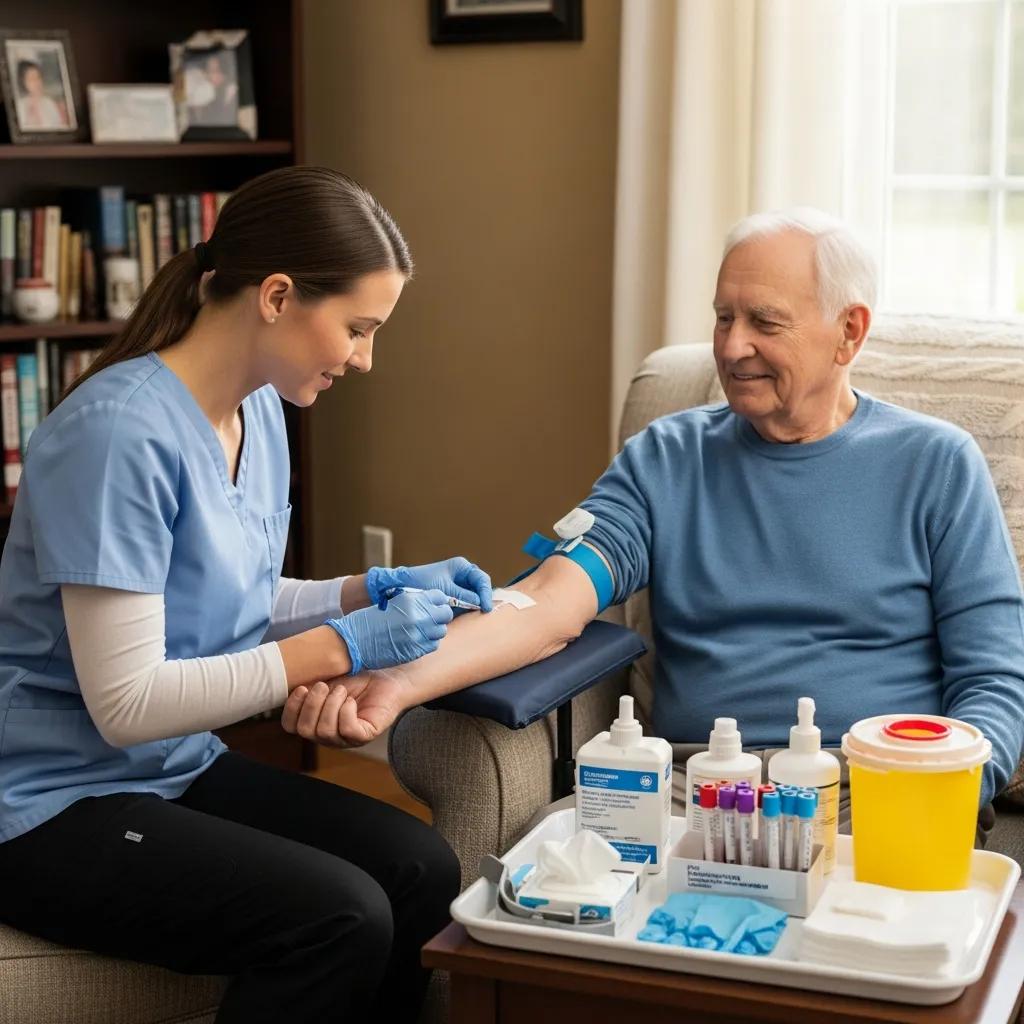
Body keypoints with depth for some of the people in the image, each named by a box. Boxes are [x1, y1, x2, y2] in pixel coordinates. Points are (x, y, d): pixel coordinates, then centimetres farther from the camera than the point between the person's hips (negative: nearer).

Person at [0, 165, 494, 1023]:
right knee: (338, 917, -23)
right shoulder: (120, 432, -24)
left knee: (420, 871, -11)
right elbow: (125, 702, -25)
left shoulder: (259, 410, 2)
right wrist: (341, 646, -23)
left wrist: (375, 591, 0)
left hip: (180, 770, 8)